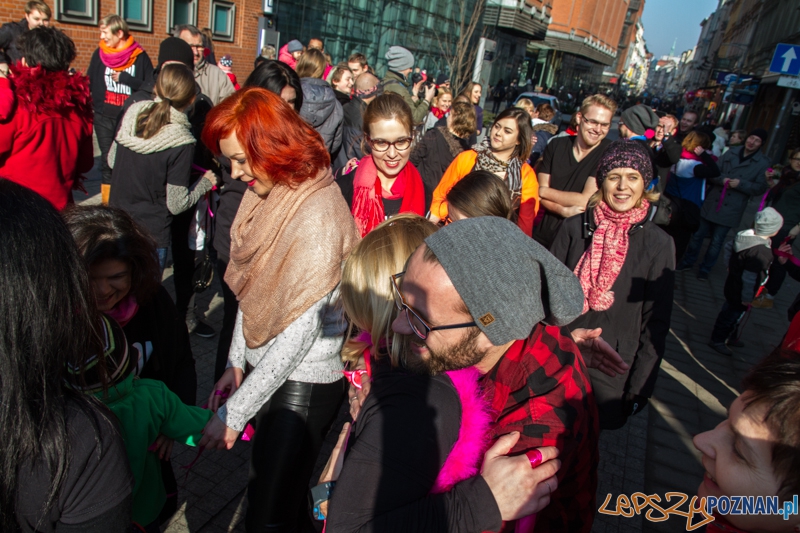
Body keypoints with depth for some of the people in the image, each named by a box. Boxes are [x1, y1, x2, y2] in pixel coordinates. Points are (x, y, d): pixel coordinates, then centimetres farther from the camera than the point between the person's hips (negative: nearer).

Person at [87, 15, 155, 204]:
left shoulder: (140, 56, -3)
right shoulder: (99, 54, 6)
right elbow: (88, 83, 7)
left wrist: (125, 78, -13)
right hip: (104, 117, 3)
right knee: (107, 159, 8)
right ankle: (107, 202, 17)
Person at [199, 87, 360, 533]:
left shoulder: (319, 216, -24)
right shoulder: (264, 193, 1)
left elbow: (299, 334, -24)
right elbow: (251, 289, 8)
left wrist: (234, 414, -18)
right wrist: (236, 363, 7)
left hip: (306, 381, -7)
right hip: (265, 366, 7)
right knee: (264, 484, 19)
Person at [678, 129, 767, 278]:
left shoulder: (763, 163, -2)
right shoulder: (730, 154, 5)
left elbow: (761, 188, -5)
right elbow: (712, 172, 5)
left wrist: (740, 184, -18)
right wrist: (722, 179, -15)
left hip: (730, 210, -2)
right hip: (711, 203, 2)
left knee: (716, 242, 6)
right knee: (698, 235, 11)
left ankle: (705, 269, 22)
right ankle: (688, 261, 27)